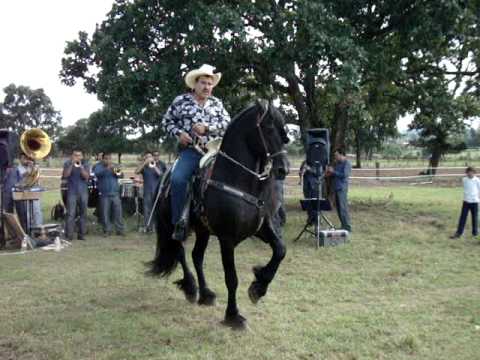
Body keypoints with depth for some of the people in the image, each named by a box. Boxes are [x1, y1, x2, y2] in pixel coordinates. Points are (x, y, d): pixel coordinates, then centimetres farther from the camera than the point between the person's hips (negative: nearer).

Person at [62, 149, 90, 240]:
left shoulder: (85, 164, 8)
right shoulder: (67, 164, 6)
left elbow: (86, 176, -5)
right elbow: (65, 175, -8)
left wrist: (80, 166, -16)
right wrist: (72, 164, -15)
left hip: (83, 192, 2)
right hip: (72, 192, -2)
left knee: (83, 214, 4)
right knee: (71, 214, -9)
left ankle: (81, 234, 11)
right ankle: (69, 235, -8)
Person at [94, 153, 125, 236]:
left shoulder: (114, 166, 14)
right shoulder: (99, 166, 3)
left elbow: (121, 175, 4)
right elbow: (97, 173, -18)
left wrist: (117, 172, -17)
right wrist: (107, 168, -29)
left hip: (115, 193, 3)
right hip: (104, 194, -2)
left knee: (118, 212, 0)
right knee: (105, 213, 0)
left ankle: (120, 230, 5)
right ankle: (107, 230, 9)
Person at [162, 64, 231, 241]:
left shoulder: (216, 103, 16)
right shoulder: (181, 101, 8)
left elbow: (227, 122, 6)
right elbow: (167, 121, 12)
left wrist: (207, 127, -9)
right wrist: (179, 133, -7)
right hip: (190, 150, -3)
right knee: (178, 179, -27)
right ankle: (179, 222, -17)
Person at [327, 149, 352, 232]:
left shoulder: (347, 163, -7)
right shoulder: (337, 163, 18)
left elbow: (345, 175, -18)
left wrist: (333, 171, -13)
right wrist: (330, 173, 6)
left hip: (342, 189, -9)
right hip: (336, 188, 9)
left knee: (343, 209, -10)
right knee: (339, 209, 10)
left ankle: (347, 228, -7)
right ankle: (343, 226, 17)